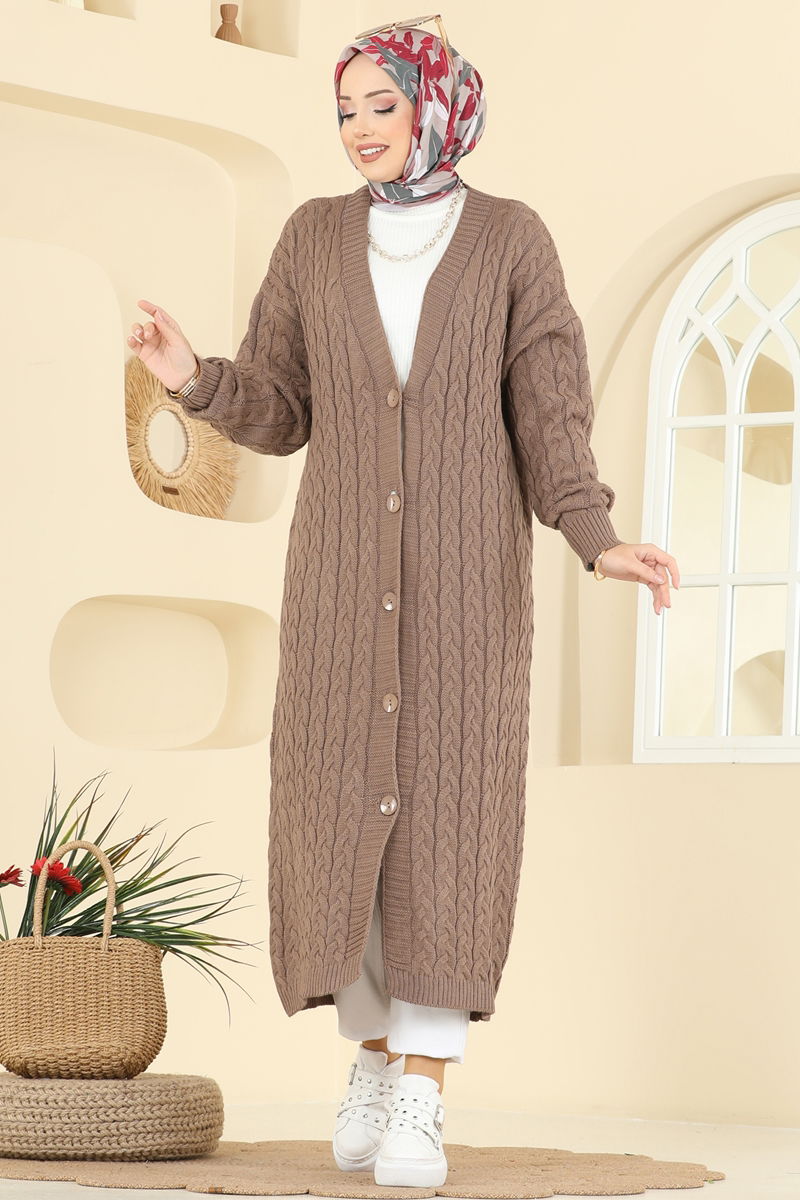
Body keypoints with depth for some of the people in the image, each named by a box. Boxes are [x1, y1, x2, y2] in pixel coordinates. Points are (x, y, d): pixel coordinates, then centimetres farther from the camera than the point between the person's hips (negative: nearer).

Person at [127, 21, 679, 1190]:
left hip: (468, 566, -2)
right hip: (345, 566, 2)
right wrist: (193, 378, -15)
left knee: (451, 815, -8)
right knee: (341, 816, -2)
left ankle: (420, 1103, -4)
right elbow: (278, 413, 7)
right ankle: (376, 1051, 19)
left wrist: (598, 541, -21)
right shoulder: (316, 238, 6)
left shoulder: (512, 239, 0)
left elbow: (550, 410, -3)